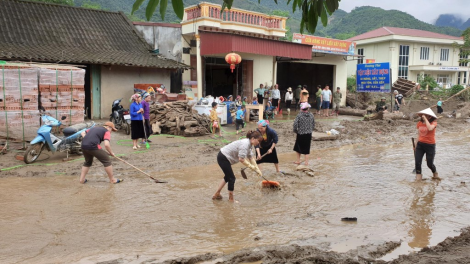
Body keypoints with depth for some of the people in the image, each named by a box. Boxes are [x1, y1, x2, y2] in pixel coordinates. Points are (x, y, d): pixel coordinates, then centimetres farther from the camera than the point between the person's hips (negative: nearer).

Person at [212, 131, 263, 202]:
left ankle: (217, 194, 29)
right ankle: (231, 199, 11)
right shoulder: (245, 144, -25)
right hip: (223, 158, -10)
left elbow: (251, 157, 10)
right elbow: (241, 159, -28)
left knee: (227, 177, 21)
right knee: (231, 178, -2)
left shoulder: (249, 144, 7)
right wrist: (252, 167, -18)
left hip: (223, 157, 10)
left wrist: (257, 169, 6)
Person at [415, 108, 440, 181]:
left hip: (430, 145, -4)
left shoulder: (433, 123, -11)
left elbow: (430, 128, -35)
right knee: (417, 162, -7)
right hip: (420, 144, 4)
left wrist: (425, 119, -27)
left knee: (430, 164, 5)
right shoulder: (419, 123, 3)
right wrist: (416, 145, 16)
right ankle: (418, 177, 8)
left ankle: (435, 174, 37)